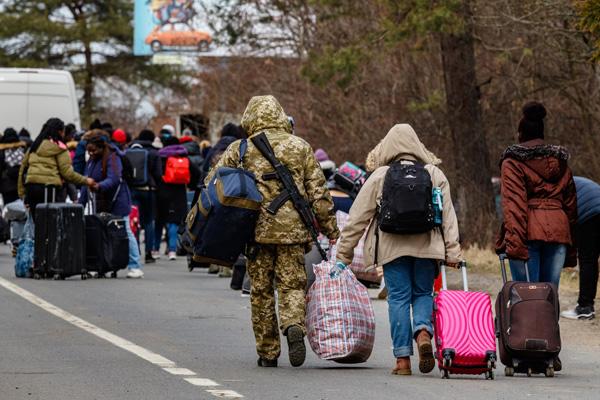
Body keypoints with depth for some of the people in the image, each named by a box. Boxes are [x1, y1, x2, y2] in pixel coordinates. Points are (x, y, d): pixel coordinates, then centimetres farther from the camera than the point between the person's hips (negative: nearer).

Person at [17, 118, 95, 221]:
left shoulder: (34, 147, 18)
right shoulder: (60, 149, 0)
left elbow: (23, 170, 17)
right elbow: (67, 173, -5)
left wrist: (22, 193, 18)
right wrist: (85, 181, 7)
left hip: (31, 187, 6)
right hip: (49, 188, -6)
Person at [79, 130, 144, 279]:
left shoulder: (112, 158, -13)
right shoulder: (92, 160, 13)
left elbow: (113, 180, -28)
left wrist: (99, 186, -45)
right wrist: (81, 202, 11)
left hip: (117, 202, -8)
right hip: (101, 204, 8)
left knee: (125, 233, -6)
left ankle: (135, 267, -5)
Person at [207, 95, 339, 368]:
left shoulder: (240, 150, 3)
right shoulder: (300, 148, 6)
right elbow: (319, 193, 5)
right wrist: (331, 230, 11)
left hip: (256, 230, 0)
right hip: (293, 230, 0)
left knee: (261, 291, 9)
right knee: (292, 285, 5)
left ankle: (267, 353, 11)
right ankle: (294, 326, -25)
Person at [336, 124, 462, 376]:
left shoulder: (379, 177, 3)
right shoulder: (435, 175, 7)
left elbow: (357, 218, 4)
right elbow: (448, 216, 4)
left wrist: (343, 254, 10)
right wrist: (452, 252, 6)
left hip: (392, 247, -1)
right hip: (427, 246, 1)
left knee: (398, 298, 4)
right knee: (423, 294, 13)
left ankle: (403, 358, 0)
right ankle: (423, 332, -16)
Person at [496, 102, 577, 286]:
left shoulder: (513, 162, 4)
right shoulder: (560, 162, 19)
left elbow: (513, 204, -9)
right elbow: (571, 205, 19)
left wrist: (514, 243, -18)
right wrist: (571, 250, 21)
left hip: (529, 231, -4)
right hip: (558, 232, 4)